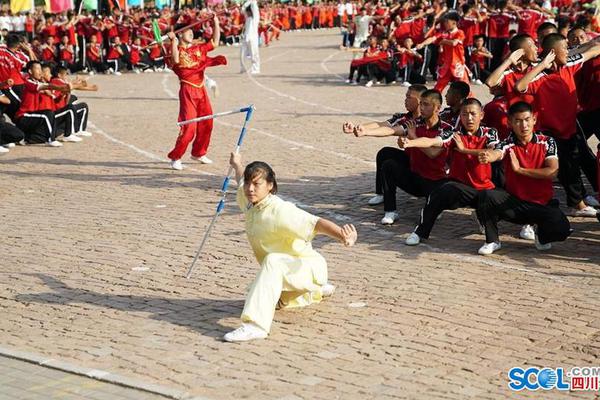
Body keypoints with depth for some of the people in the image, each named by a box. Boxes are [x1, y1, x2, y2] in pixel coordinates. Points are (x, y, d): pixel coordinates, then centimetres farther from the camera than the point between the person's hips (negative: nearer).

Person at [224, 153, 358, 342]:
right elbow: (242, 181, 19)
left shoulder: (279, 210, -30)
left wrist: (342, 236, -63)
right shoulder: (250, 203, -6)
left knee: (273, 261, -40)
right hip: (289, 271, 9)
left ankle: (255, 326, -47)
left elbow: (315, 222, -45)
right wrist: (237, 165, 40)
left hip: (308, 265, -9)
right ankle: (316, 291, 57)